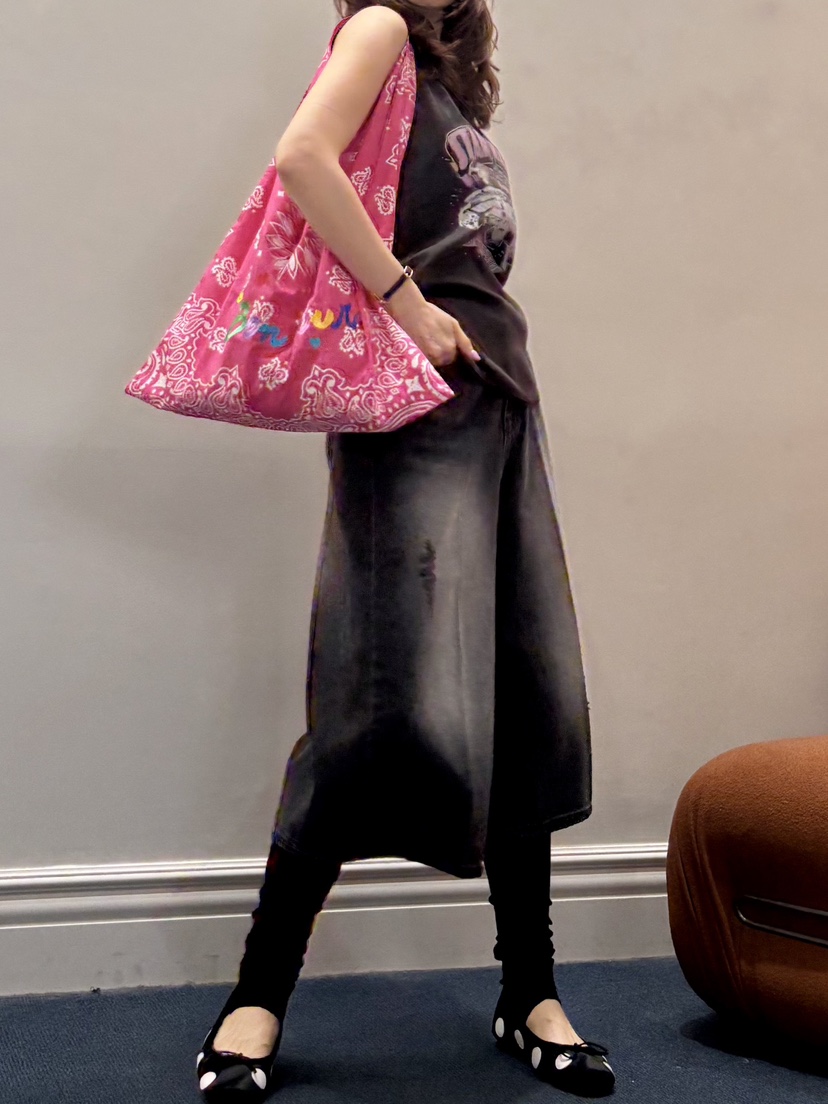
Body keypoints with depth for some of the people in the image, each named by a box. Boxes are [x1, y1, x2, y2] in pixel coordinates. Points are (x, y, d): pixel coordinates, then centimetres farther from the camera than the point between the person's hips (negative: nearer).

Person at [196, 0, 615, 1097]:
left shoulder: (456, 90, 25)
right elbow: (303, 156, -16)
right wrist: (410, 307, -15)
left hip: (501, 394, 8)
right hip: (417, 403, -8)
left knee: (534, 699, 4)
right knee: (406, 699, -15)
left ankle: (531, 996, 14)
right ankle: (257, 998, -2)